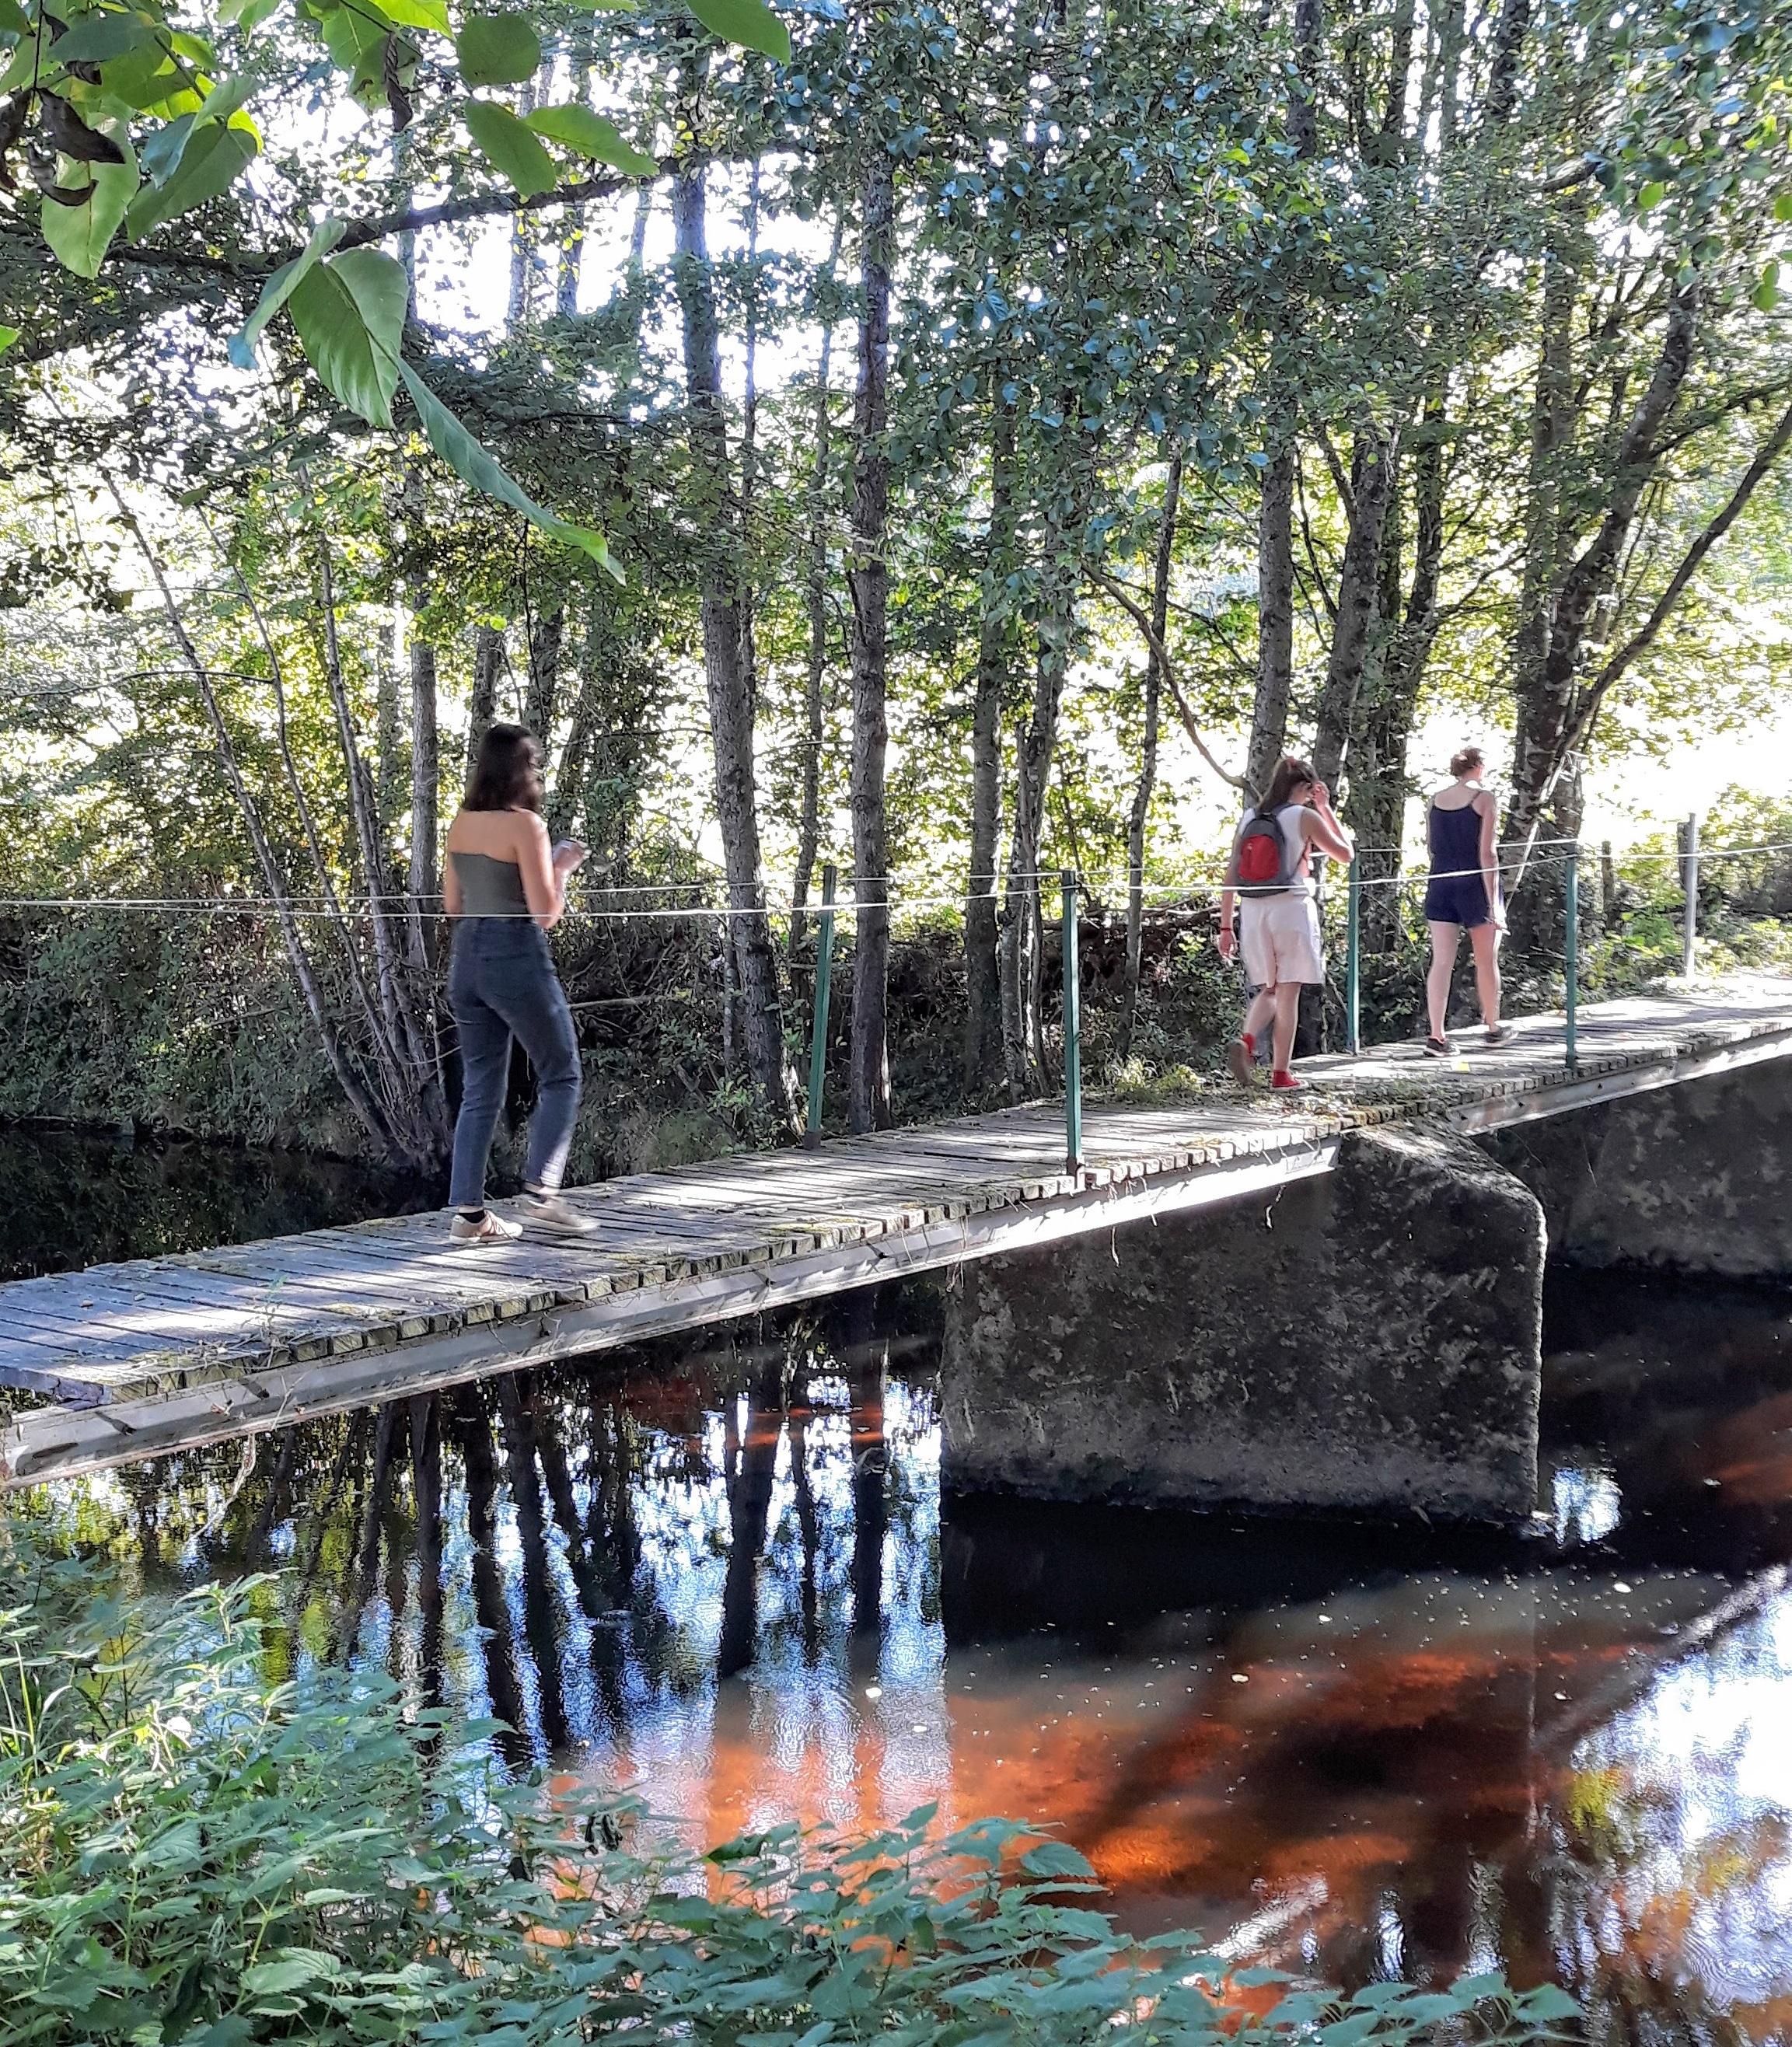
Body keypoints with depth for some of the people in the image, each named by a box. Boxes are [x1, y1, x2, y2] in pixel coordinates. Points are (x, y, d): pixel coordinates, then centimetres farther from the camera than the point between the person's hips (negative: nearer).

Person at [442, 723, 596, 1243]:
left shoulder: (461, 823, 8)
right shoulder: (524, 824, -12)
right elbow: (545, 913, -14)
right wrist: (562, 867, 1)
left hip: (468, 958, 7)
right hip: (517, 957, -7)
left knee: (479, 1089, 10)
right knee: (561, 1077, 6)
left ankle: (468, 1212, 8)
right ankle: (541, 1194, -3)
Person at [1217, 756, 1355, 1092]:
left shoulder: (1249, 818, 9)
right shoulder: (1305, 817, -3)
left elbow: (1231, 876, 8)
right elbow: (1346, 853, 8)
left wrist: (1225, 926, 12)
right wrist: (1326, 809, 12)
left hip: (1253, 911, 4)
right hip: (1292, 909, -4)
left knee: (1268, 989, 17)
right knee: (1288, 992, 3)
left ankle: (1246, 1039, -10)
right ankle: (1280, 1074, 5)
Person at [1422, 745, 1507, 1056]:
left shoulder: (1434, 802, 6)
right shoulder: (1484, 799, -8)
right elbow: (1487, 853, -13)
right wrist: (1494, 902, -12)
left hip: (1440, 884, 4)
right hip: (1475, 885, -4)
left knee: (1441, 961, 0)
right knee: (1487, 960, 13)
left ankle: (1436, 1036, -7)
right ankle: (1493, 1027, 26)